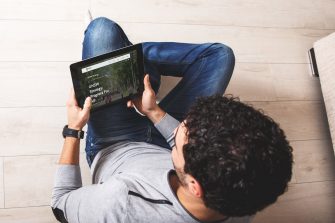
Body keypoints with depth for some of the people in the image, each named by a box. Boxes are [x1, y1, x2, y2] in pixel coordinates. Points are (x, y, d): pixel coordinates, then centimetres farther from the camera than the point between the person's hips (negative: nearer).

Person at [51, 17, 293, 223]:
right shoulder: (245, 203, -35)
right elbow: (205, 156, -11)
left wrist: (73, 129, -15)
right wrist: (155, 113, -8)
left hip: (113, 150, -2)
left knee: (102, 29, -11)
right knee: (219, 55, 1)